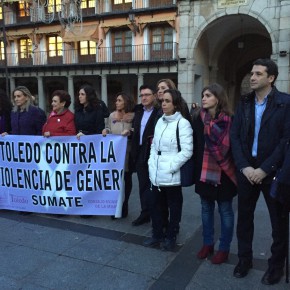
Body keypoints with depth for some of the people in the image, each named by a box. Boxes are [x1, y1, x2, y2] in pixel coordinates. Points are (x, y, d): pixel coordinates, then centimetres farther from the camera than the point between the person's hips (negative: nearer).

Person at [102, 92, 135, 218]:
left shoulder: (133, 116, -4)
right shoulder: (112, 116, 6)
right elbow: (107, 130, 15)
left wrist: (130, 132, -19)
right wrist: (105, 131, -7)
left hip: (127, 152, -2)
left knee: (126, 179, 9)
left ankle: (124, 207, 23)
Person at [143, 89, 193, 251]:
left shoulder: (183, 123, -11)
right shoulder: (160, 121, 10)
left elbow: (187, 151, -16)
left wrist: (171, 167, -16)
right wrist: (152, 163, 5)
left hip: (172, 175, -7)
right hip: (156, 174, 7)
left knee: (174, 206, 10)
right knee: (153, 203, 15)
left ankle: (171, 237, 28)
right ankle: (157, 235, 33)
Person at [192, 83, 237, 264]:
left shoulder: (229, 120, -11)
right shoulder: (198, 118, 1)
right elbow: (194, 144, 2)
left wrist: (234, 169, -11)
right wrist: (195, 167, -3)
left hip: (223, 172, -4)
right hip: (204, 171, 4)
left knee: (225, 210, 10)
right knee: (206, 208, 16)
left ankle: (224, 248, 25)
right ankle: (207, 243, 32)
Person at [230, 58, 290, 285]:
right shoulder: (244, 103, 6)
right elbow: (234, 136, 2)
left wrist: (265, 169, -16)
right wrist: (244, 166, -9)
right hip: (247, 170, 4)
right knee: (244, 216, 12)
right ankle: (244, 259, 30)